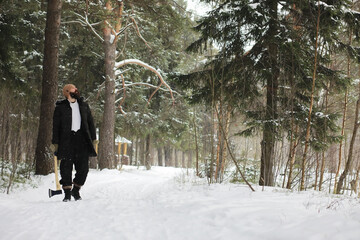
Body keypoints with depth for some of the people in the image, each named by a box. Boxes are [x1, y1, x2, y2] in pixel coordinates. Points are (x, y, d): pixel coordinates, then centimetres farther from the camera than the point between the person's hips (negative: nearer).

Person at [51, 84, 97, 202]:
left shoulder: (84, 106, 14)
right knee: (66, 166, -4)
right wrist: (55, 142, -2)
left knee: (83, 166, -4)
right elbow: (56, 126, 4)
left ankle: (76, 190, 15)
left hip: (81, 139, 2)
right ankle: (67, 192, 6)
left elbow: (90, 122, 18)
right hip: (66, 139, -2)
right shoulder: (60, 107, 5)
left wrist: (93, 138, 10)